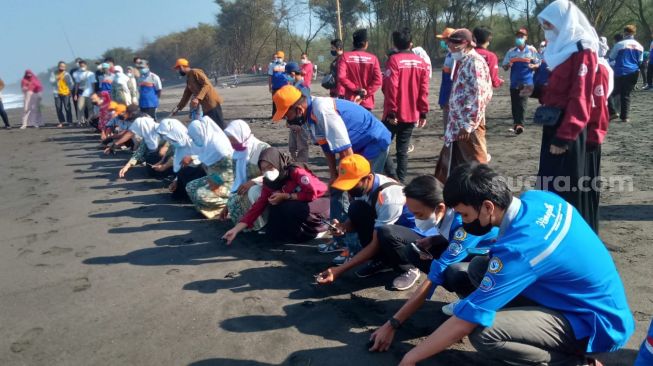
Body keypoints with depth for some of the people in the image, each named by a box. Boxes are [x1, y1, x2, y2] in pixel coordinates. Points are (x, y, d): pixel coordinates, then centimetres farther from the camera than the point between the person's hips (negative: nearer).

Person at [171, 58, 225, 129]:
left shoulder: (195, 72, -7)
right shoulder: (188, 79, 20)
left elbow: (207, 85, -18)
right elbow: (186, 96, 26)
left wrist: (198, 98, -28)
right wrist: (178, 108, 21)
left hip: (213, 103, -9)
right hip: (206, 107, 9)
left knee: (220, 127, -11)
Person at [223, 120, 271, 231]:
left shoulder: (263, 148, -11)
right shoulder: (238, 153, 8)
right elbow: (236, 181, 13)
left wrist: (252, 182, -28)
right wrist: (228, 204, 12)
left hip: (263, 188, -5)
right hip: (246, 190, 6)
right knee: (233, 201, -25)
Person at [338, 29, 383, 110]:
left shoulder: (345, 56, 0)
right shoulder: (373, 58, 1)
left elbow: (341, 77, -13)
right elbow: (378, 80, -9)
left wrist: (356, 89, -7)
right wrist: (365, 93, -8)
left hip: (350, 101, 0)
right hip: (367, 102, 0)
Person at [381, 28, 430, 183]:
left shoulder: (394, 60, -9)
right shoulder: (422, 62, 5)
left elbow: (391, 88, -14)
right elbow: (424, 90, 4)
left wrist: (391, 112, -12)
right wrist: (423, 112, 8)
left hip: (395, 115, -5)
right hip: (412, 115, 5)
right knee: (403, 150, 12)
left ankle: (394, 178, -7)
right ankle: (400, 181, 11)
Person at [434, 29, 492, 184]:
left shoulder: (474, 62, -14)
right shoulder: (463, 63, 15)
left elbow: (479, 96, -20)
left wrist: (468, 125, -21)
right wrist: (455, 123, 17)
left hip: (468, 125, -10)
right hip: (458, 124, 10)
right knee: (452, 166, 16)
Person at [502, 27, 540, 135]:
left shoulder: (532, 50, 4)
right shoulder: (511, 52, 7)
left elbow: (538, 64, 8)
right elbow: (504, 67, 8)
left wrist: (532, 66, -15)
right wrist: (508, 65, -15)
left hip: (527, 81, -2)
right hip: (514, 82, 2)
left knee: (522, 103, -14)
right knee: (514, 104, 5)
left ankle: (519, 124, -12)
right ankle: (517, 124, 18)